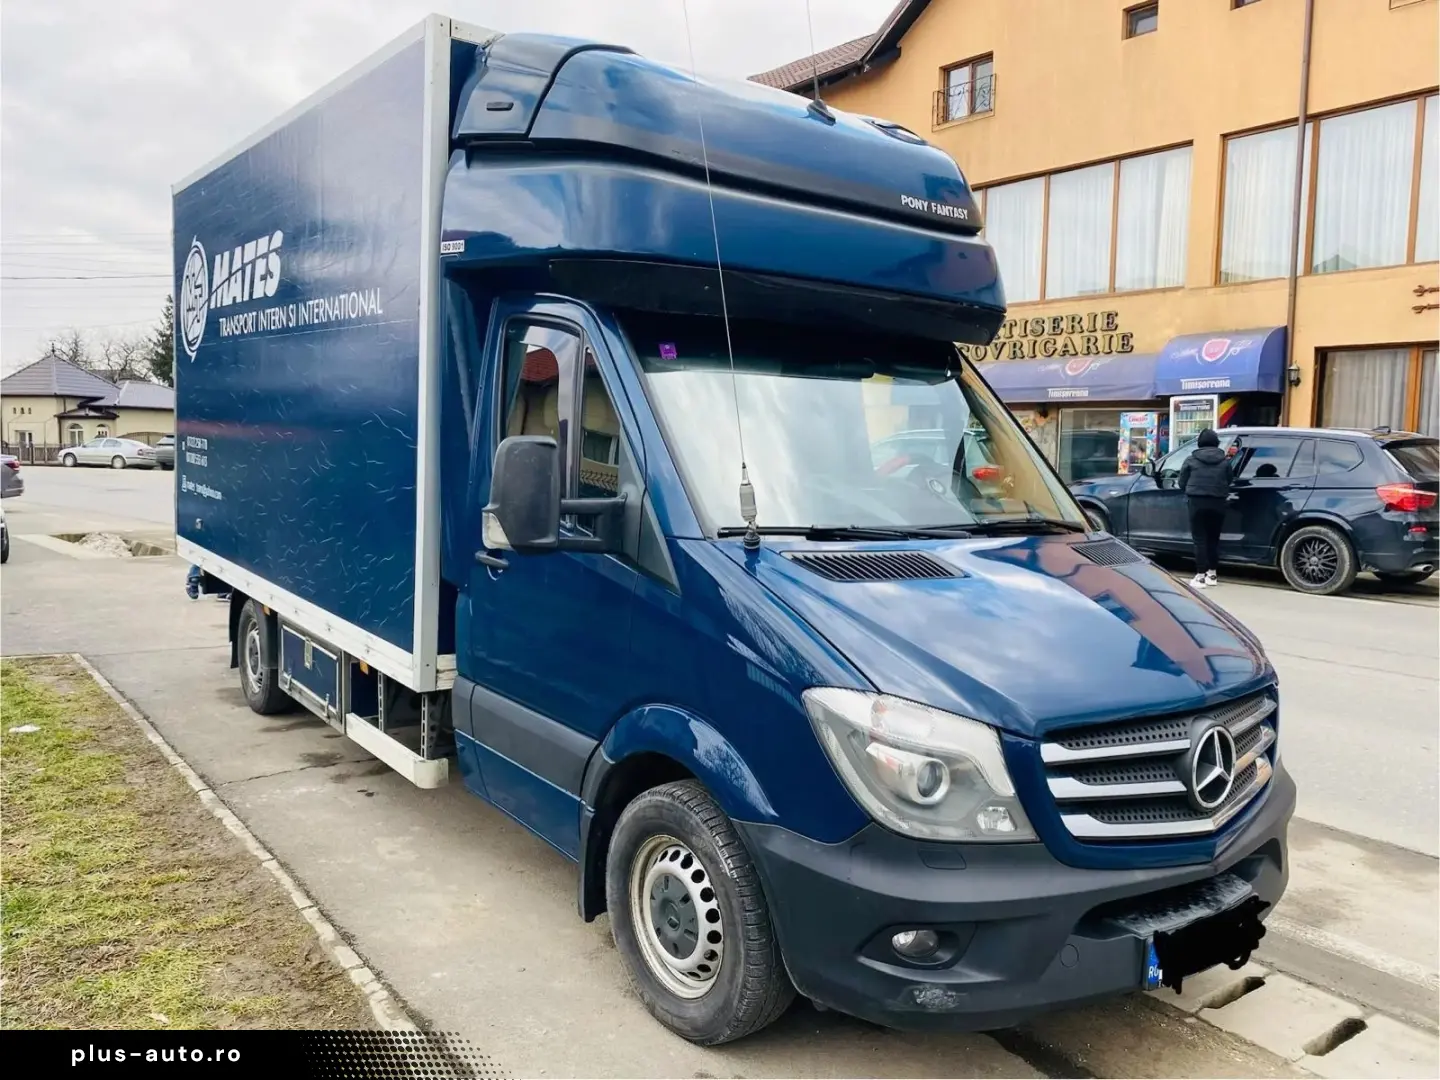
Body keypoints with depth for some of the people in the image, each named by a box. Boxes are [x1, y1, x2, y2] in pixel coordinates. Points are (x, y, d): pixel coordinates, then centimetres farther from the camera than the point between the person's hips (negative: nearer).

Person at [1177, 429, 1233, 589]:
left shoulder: (1191, 460, 0)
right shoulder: (1225, 461, 6)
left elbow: (1182, 483, 5)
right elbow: (1228, 482, 12)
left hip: (1197, 502, -2)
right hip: (1218, 503, 3)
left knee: (1200, 539, 0)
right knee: (1213, 538, 13)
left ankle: (1201, 576, -4)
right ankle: (1212, 574, 18)